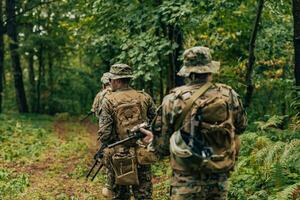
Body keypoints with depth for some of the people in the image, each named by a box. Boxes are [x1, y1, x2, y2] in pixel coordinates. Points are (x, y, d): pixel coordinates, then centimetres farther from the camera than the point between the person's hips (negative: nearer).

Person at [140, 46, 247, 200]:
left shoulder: (173, 100, -9)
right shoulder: (229, 95, -4)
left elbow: (163, 146, -3)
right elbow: (241, 126, 15)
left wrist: (153, 140, 18)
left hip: (187, 180, -2)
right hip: (219, 177, 2)